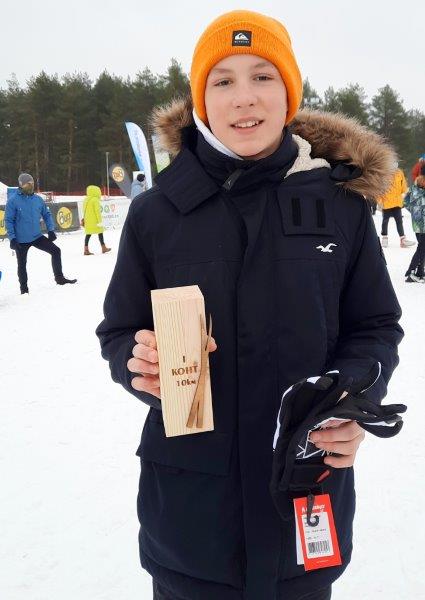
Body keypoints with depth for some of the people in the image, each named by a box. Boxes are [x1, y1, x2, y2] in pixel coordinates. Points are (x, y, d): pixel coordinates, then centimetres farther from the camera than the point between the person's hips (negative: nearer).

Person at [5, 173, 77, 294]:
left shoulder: (38, 199, 2)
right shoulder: (13, 201, -12)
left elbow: (47, 215, 12)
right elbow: (8, 221, -11)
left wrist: (51, 230, 3)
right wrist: (12, 238, -15)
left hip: (37, 237, 4)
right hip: (21, 240, -4)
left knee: (55, 251, -1)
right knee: (22, 264, 7)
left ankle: (59, 278, 11)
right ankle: (24, 289, 23)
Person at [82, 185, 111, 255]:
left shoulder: (86, 200, 11)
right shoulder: (95, 200, -14)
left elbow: (84, 211, 17)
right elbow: (97, 211, -18)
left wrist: (84, 219, 25)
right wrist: (99, 221, -17)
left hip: (87, 221, 7)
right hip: (95, 221, -7)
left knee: (88, 234, 6)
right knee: (100, 233, 6)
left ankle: (86, 250, 0)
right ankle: (103, 248, 15)